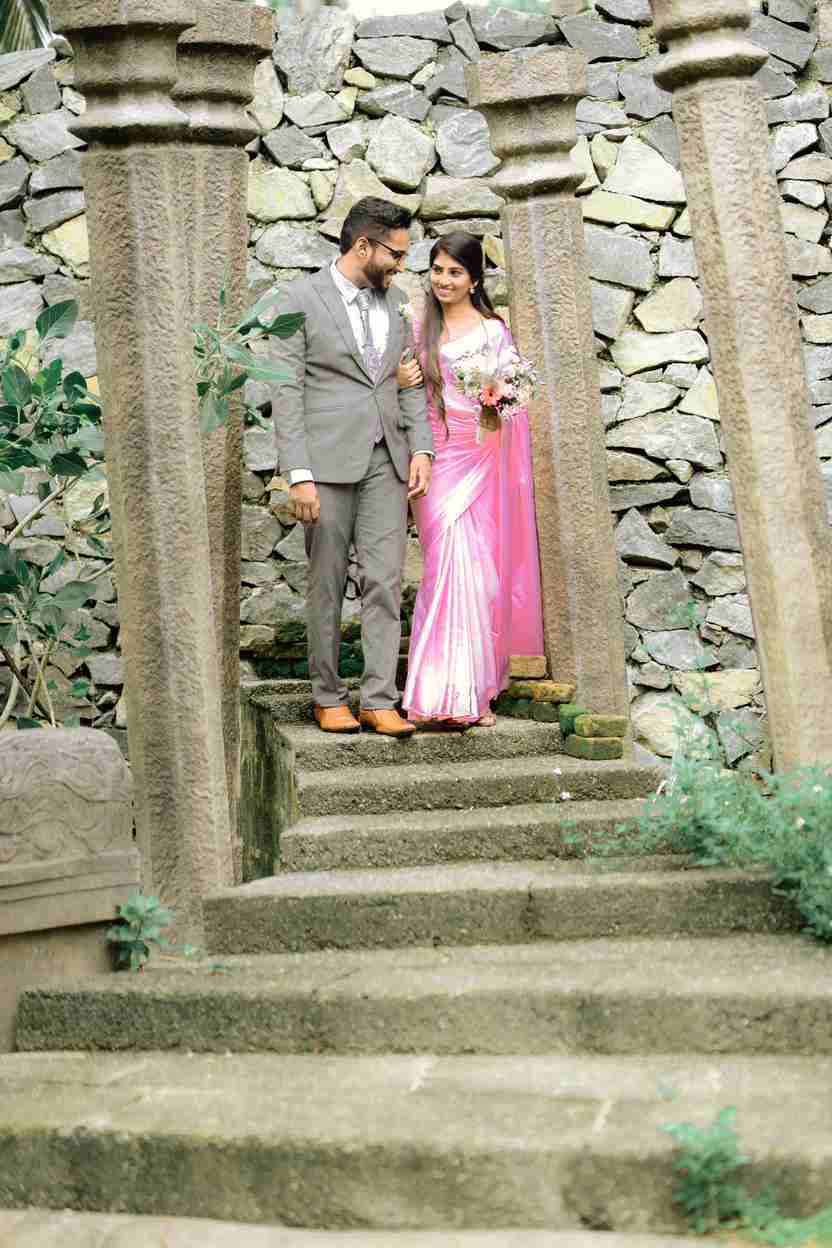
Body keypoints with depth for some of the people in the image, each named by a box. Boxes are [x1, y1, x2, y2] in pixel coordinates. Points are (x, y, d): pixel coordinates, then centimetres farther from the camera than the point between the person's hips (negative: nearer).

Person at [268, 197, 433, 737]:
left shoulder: (396, 301, 12)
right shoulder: (301, 299, -4)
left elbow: (410, 384, 15)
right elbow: (287, 393, -8)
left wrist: (421, 449, 1)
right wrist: (299, 475, -13)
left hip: (386, 463, 4)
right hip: (328, 464, -4)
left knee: (385, 582, -1)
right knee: (328, 586, 4)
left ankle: (379, 700, 2)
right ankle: (328, 696, 16)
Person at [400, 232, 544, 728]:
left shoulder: (493, 331, 4)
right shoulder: (420, 329, 12)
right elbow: (408, 397, 18)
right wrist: (399, 384, -4)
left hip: (479, 459, -1)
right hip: (434, 459, 1)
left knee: (476, 569, -2)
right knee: (451, 566, -8)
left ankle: (474, 689, 9)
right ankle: (456, 693, -6)